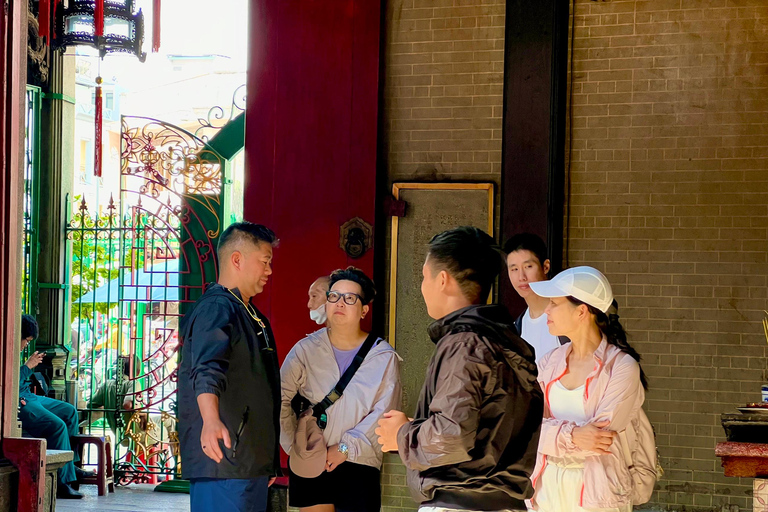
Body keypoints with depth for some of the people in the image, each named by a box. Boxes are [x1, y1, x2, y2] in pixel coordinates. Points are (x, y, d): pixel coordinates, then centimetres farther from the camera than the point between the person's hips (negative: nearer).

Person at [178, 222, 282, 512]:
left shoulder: (250, 315, 22)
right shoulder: (216, 308, -11)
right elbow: (206, 369, -29)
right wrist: (211, 421, -47)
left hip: (252, 462, 10)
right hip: (223, 459, -10)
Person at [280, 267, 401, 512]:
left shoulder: (384, 357, 0)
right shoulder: (306, 349, 3)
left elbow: (385, 411, -7)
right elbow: (281, 398, -1)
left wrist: (346, 448, -13)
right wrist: (294, 446, -8)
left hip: (360, 464, -1)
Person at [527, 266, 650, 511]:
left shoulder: (622, 367, -11)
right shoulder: (551, 362, 5)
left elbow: (599, 438, -18)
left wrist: (551, 433, -9)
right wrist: (571, 435, -20)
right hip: (548, 488, 5)